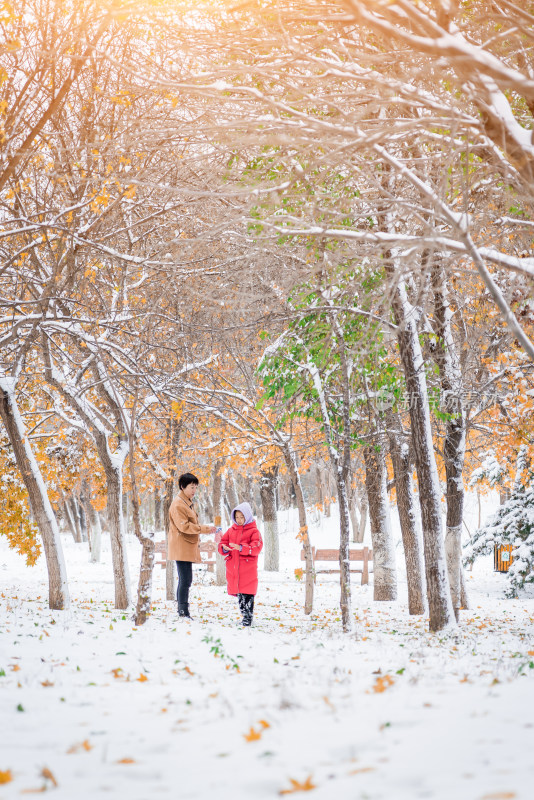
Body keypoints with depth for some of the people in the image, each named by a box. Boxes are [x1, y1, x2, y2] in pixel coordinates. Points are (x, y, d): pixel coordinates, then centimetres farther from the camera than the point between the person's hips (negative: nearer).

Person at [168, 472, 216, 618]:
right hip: (181, 548, -10)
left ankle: (182, 612, 15)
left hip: (188, 547, 10)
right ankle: (183, 613, -13)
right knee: (185, 580, -13)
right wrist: (205, 528, -19)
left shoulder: (188, 503, 20)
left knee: (185, 580, 11)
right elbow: (184, 526, -19)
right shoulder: (178, 504, -11)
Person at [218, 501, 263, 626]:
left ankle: (248, 617, 0)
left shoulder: (253, 531, -2)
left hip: (248, 569, -5)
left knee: (247, 593, -7)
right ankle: (244, 614, 21)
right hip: (233, 568, 5)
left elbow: (257, 547, -13)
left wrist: (241, 548, -27)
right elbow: (222, 543, 14)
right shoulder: (231, 530, 14)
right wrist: (224, 548, -11)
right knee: (238, 593, 9)